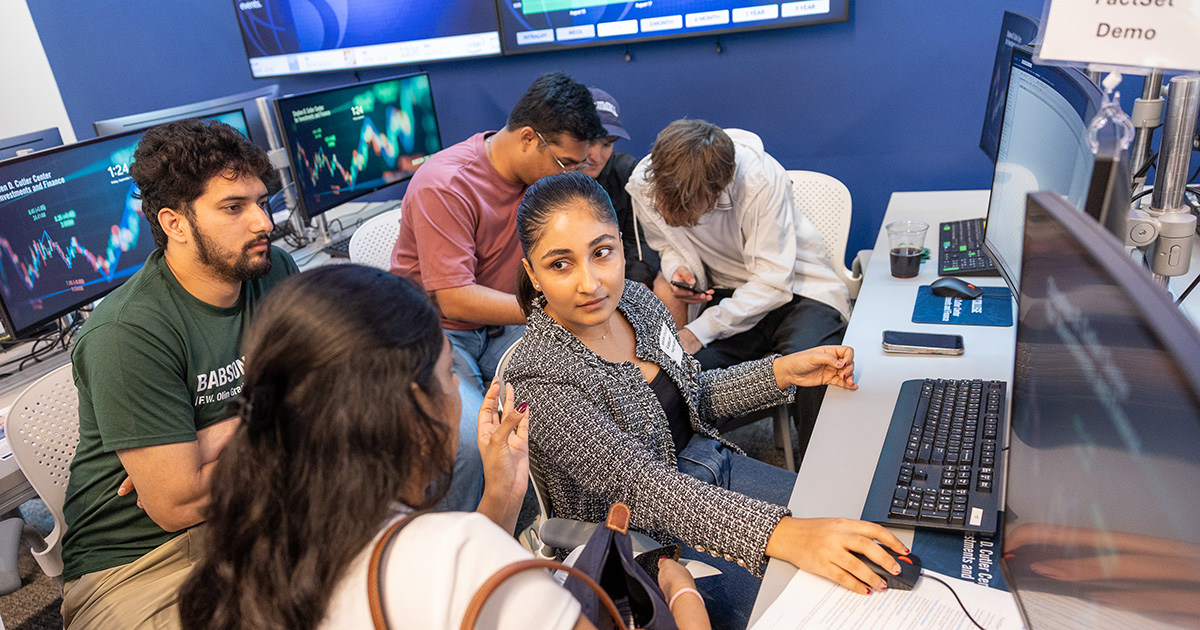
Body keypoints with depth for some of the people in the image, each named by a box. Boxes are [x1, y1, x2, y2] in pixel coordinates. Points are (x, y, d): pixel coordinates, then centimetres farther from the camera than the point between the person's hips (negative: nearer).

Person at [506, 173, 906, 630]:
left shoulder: (633, 298, -6)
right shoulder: (539, 381, -28)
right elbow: (641, 485, -34)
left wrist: (782, 373, -2)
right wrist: (779, 535, -46)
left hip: (709, 464, 7)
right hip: (651, 537, -6)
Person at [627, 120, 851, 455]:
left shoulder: (761, 178, -27)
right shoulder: (643, 182, -14)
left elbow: (775, 282, -22)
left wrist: (700, 330, -27)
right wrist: (677, 269, -18)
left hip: (797, 288, -3)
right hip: (730, 292, 3)